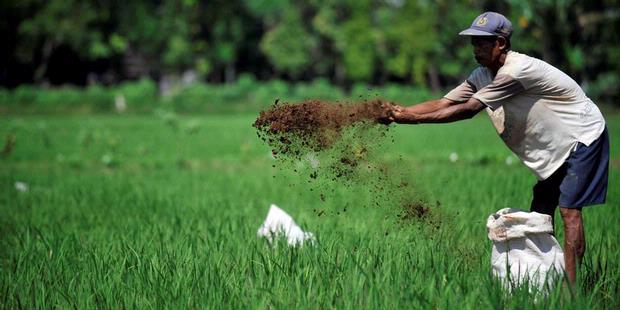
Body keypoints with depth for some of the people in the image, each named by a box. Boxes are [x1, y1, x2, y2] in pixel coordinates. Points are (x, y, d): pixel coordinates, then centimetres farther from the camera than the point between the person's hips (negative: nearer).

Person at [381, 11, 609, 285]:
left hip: (583, 137, -10)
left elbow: (468, 109, -32)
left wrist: (412, 118, -32)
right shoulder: (482, 76, 0)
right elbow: (442, 103, -5)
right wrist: (401, 112, -21)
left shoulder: (517, 70, -29)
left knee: (568, 209, -17)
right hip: (553, 150, 10)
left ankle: (570, 287, -20)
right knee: (540, 211, 8)